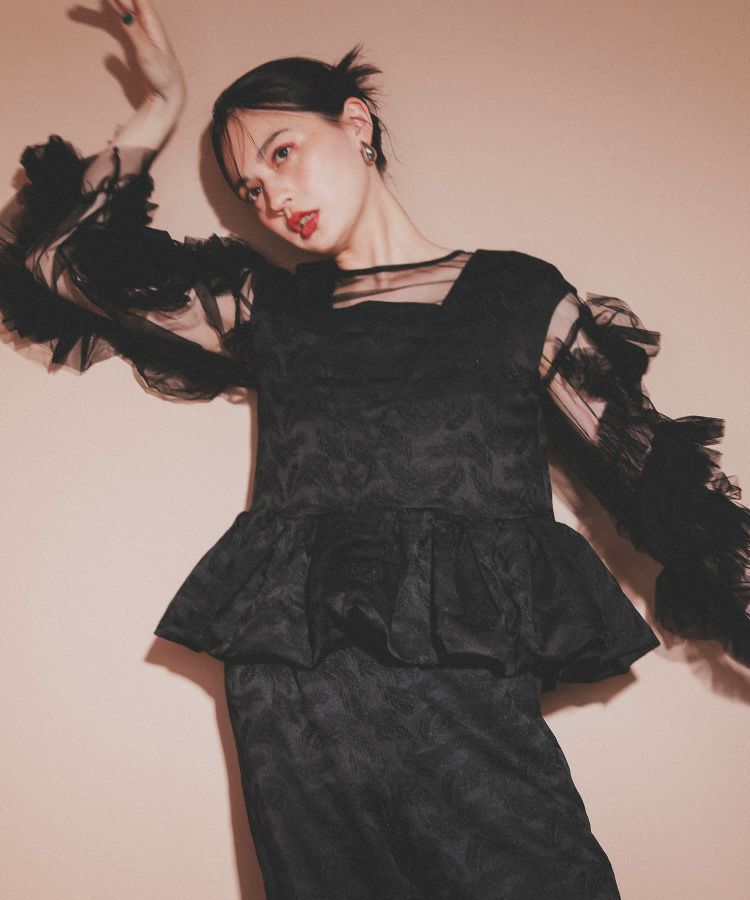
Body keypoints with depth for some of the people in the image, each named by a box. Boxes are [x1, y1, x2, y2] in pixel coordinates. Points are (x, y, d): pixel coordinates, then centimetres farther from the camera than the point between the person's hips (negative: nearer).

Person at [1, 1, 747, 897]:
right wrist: (157, 112, 16)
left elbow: (662, 487, 9)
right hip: (297, 709, 1)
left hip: (481, 709, -1)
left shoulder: (521, 296, 11)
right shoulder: (265, 312, 15)